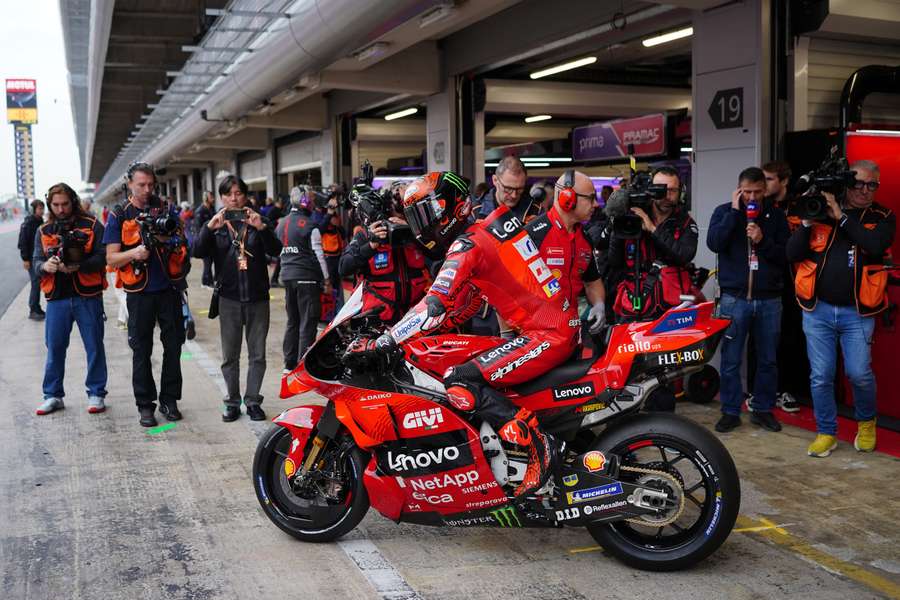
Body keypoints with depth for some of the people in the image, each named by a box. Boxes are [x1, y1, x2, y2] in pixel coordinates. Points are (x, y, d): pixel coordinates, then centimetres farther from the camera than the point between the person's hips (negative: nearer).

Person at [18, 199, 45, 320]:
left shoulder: (41, 222, 10)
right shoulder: (28, 223, -11)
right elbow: (23, 242, -13)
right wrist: (25, 259, -15)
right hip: (31, 259, -7)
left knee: (39, 283, 9)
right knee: (36, 283, -8)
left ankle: (37, 308, 18)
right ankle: (33, 311, -1)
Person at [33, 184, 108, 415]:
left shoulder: (92, 226, 2)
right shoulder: (43, 231, 12)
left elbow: (103, 256, -7)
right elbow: (36, 262, 8)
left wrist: (77, 267, -22)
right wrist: (45, 266, -16)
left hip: (87, 296, -3)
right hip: (57, 298, 3)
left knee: (94, 346, 3)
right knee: (54, 347, 6)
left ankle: (96, 394, 15)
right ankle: (53, 395, 18)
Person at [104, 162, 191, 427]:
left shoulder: (166, 210, 7)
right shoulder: (119, 217, 1)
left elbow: (183, 245, 11)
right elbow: (111, 259, -2)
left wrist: (167, 241, -11)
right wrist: (134, 252, -22)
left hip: (169, 288, 2)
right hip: (140, 293, -2)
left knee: (173, 345, 6)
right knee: (141, 350, 4)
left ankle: (169, 400, 19)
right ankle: (145, 405, 13)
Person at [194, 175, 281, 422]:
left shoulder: (257, 221, 5)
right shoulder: (216, 225, 6)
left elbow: (276, 250, -9)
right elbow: (198, 252, -9)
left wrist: (262, 228, -25)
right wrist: (209, 228, -24)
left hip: (258, 297, 0)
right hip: (229, 298, 0)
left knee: (257, 355, 5)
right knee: (230, 356, 7)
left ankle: (253, 400, 16)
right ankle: (232, 402, 18)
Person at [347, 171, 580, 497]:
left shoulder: (467, 244, -11)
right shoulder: (488, 228, 17)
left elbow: (434, 307, -21)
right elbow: (463, 307, 20)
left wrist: (377, 344, -19)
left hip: (547, 335, -10)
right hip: (567, 326, 10)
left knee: (459, 383, -18)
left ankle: (535, 442, -18)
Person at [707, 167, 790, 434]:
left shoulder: (776, 215, 5)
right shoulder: (725, 211, 1)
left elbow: (786, 255, 1)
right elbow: (714, 243, -16)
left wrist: (762, 240, -14)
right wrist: (734, 211, -15)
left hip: (769, 299, 2)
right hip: (734, 298, -2)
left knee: (768, 360, 11)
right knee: (730, 360, 3)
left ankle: (763, 409, 24)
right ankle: (730, 412, 14)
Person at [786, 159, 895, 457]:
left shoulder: (882, 218, 4)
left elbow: (875, 245, -19)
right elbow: (793, 254, -1)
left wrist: (841, 217, -18)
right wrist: (807, 222, -15)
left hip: (857, 312, -1)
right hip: (818, 309, 1)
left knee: (859, 373, -5)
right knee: (821, 376, 3)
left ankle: (866, 422, 24)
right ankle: (826, 433, 20)